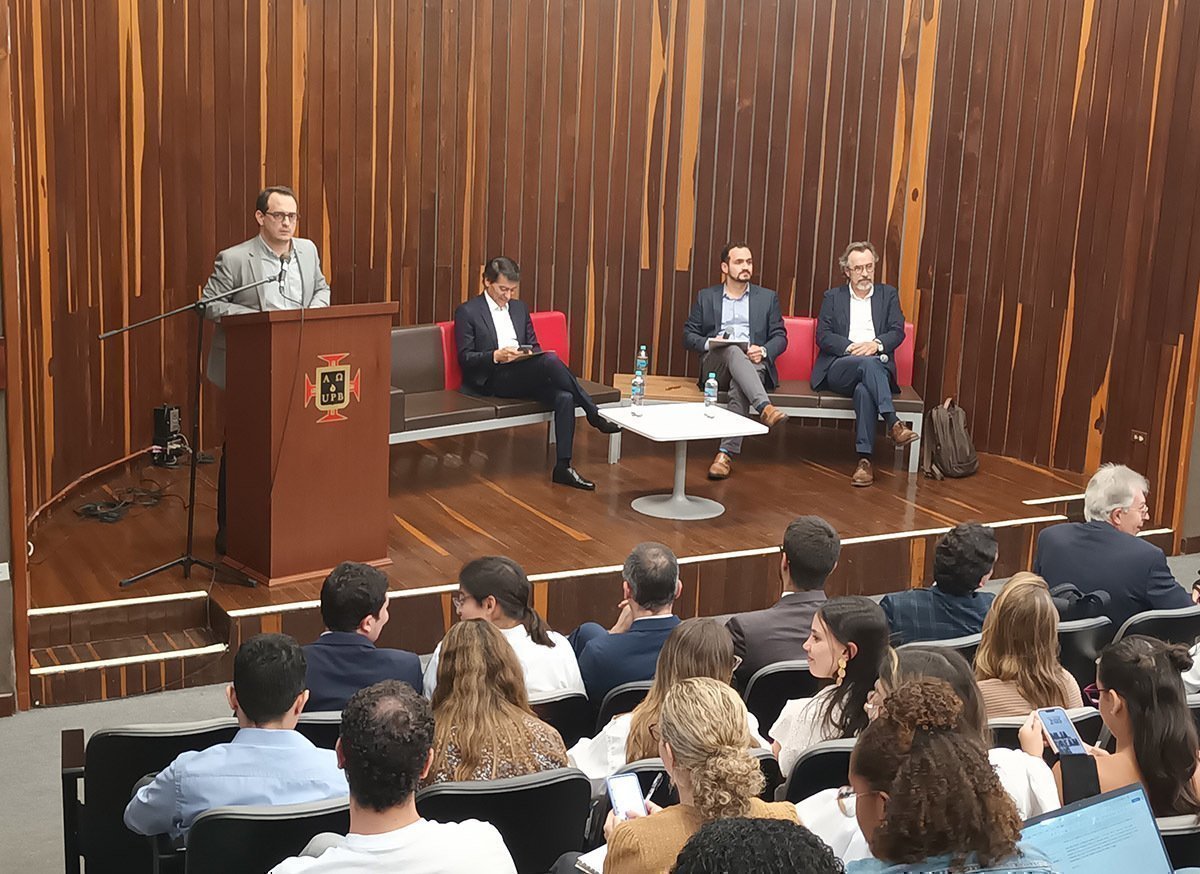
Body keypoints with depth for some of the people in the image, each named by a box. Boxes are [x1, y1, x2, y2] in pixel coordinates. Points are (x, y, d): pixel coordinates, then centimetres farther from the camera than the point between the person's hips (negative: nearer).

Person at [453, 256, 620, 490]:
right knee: (551, 360, -31)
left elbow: (534, 345, 23)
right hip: (492, 381, -6)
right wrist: (496, 356, -21)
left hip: (525, 377, 6)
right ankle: (594, 414, -20)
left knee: (564, 397, -27)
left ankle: (563, 466, -26)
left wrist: (530, 353, -2)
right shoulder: (467, 312, 2)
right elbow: (465, 358, -4)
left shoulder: (520, 308, 20)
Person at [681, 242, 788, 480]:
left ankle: (727, 452, -45)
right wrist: (709, 343, -8)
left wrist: (763, 351, -10)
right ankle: (765, 408, -57)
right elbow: (688, 335, 15)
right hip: (715, 365, 0)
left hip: (753, 363, 0)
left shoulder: (768, 297, 21)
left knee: (739, 385, -37)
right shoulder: (706, 297, 20)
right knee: (733, 351, -37)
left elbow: (780, 337, 13)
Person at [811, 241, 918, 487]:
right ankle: (893, 424, -46)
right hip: (839, 369, 0)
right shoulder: (833, 297, 17)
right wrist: (850, 347, -13)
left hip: (877, 369, 1)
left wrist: (876, 344, -14)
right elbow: (823, 336, 4)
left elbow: (898, 332, 7)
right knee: (868, 363, -37)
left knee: (864, 390, -37)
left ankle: (865, 460, -42)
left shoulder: (888, 294, 19)